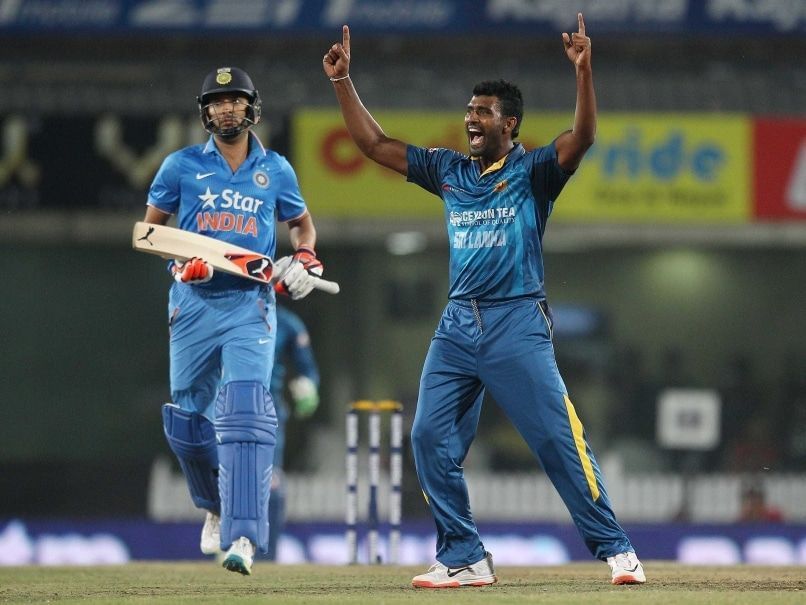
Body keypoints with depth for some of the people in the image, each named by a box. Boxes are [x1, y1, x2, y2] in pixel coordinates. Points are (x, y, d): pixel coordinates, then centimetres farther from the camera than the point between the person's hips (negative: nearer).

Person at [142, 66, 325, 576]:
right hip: (193, 304, 2)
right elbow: (150, 227, 10)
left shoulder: (275, 170, 7)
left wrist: (304, 260, 1)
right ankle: (217, 507, 37)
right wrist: (180, 262, -9)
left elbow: (302, 224, 22)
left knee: (245, 410, -19)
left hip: (251, 305, -2)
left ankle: (242, 535, -27)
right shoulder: (182, 166, 4)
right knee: (188, 420, 7)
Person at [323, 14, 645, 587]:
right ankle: (464, 558, 7)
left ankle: (616, 549, -5)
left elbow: (581, 137, -17)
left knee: (558, 438, -10)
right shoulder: (449, 170, 16)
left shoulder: (532, 170, 1)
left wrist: (584, 72, -30)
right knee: (431, 437, -1)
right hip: (457, 325, 6)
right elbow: (375, 143, 18)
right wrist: (344, 83, 10)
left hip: (518, 323, -6)